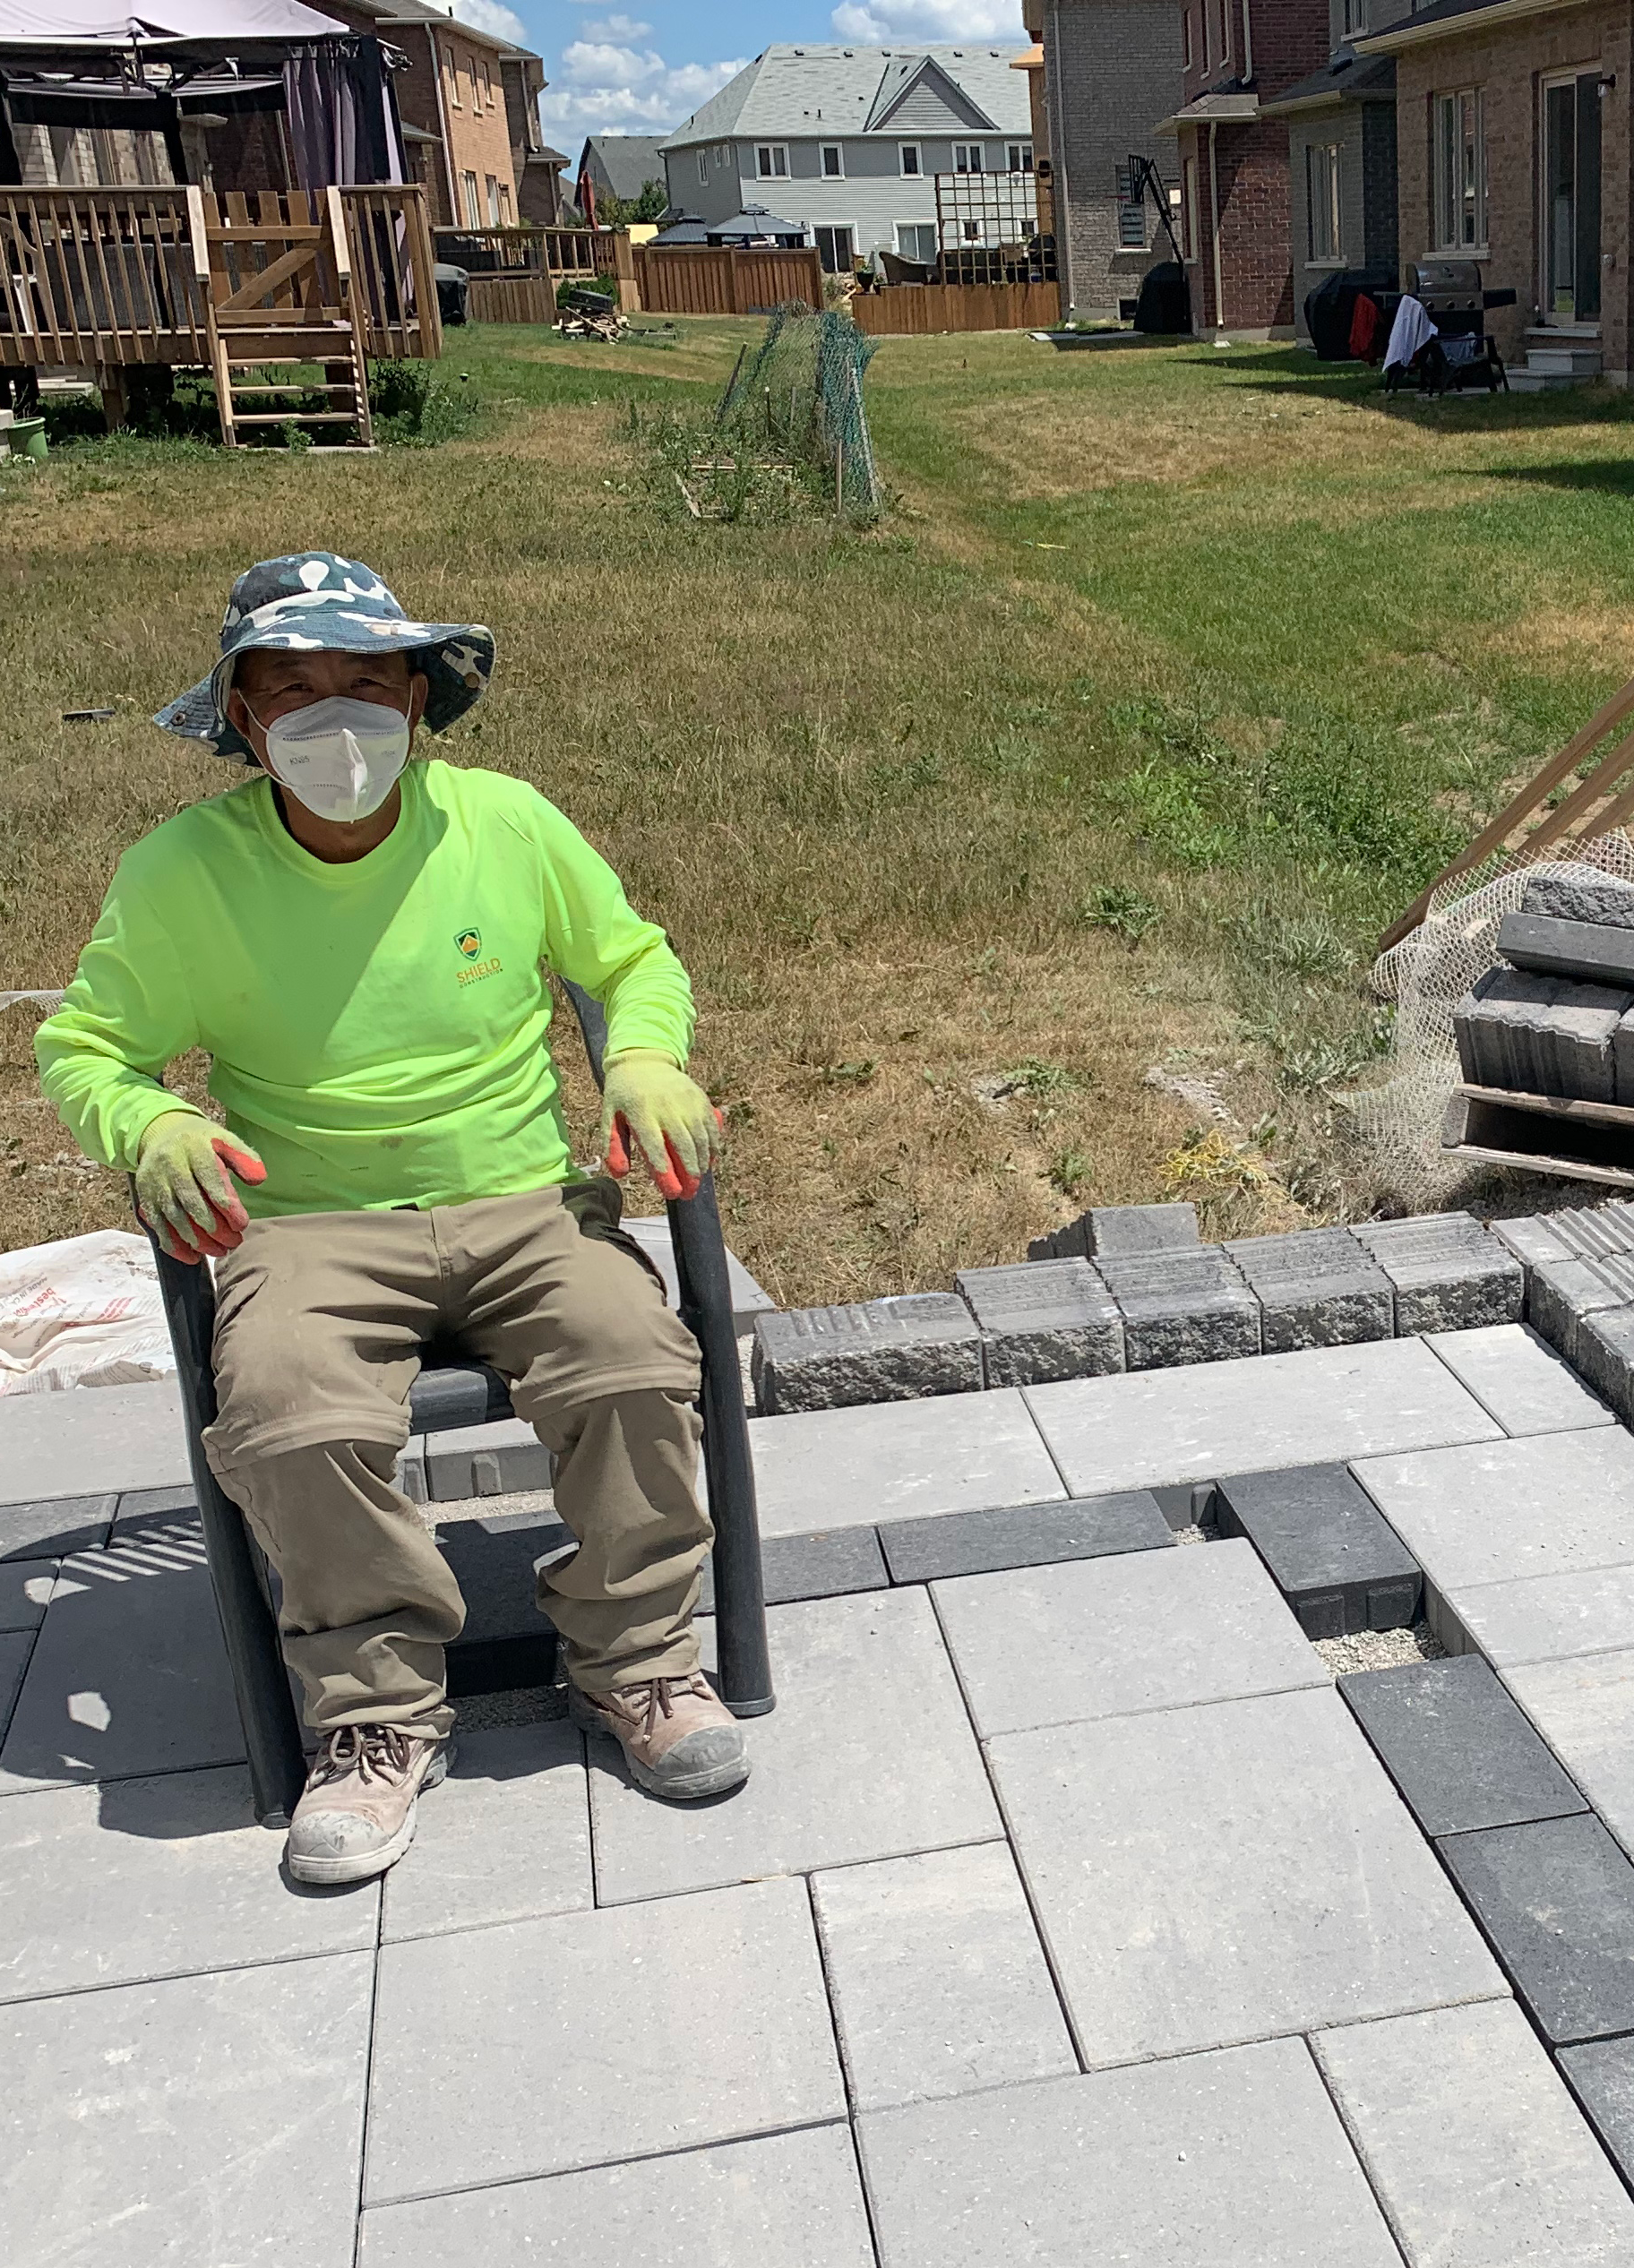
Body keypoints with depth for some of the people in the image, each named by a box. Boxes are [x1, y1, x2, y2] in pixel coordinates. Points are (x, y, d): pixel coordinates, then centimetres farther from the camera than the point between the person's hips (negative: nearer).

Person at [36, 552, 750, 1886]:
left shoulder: (508, 823, 1)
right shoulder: (182, 873, -2)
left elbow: (634, 959, 15)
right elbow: (81, 1046, 9)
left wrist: (647, 1059, -7)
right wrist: (150, 1127, -13)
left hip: (527, 1203, 1)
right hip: (311, 1228, 0)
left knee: (634, 1366, -26)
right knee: (288, 1418, -30)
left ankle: (636, 1663, 0)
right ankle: (381, 1712, -5)